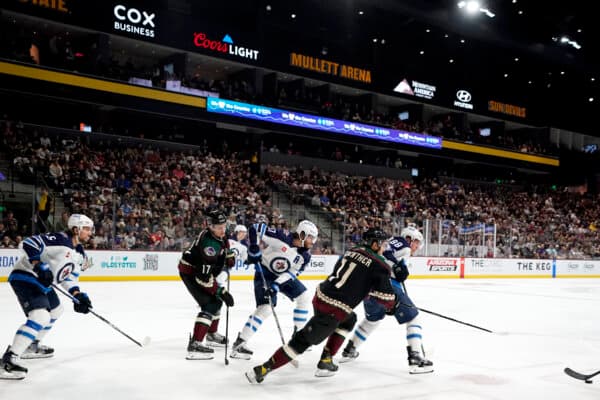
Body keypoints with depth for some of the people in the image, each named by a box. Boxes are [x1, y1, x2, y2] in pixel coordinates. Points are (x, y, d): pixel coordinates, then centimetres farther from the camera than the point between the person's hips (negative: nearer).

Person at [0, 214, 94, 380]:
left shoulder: (79, 252, 9)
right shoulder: (59, 239, -20)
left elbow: (69, 276, 15)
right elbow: (28, 244, -27)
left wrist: (78, 295, 1)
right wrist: (39, 266, -35)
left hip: (41, 282, 11)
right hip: (25, 277, -11)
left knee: (56, 310, 26)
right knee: (41, 316, -26)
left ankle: (32, 346, 40)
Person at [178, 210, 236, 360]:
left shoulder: (218, 235, -6)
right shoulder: (208, 243, -33)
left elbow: (225, 246, 21)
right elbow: (204, 277, -35)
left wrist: (230, 257, 4)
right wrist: (222, 292, -32)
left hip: (201, 271, 10)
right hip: (190, 272, -10)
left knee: (217, 301, 20)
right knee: (210, 305, -20)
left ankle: (212, 335, 38)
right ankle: (195, 345, -24)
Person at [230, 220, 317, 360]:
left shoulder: (305, 255, -8)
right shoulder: (281, 238, -27)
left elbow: (291, 273, -15)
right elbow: (256, 228, -24)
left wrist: (276, 286, -28)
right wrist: (254, 249, -30)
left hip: (284, 276, 7)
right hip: (264, 273, -7)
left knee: (304, 297, 6)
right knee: (265, 309, -20)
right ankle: (239, 343, -15)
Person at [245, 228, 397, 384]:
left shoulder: (352, 251, 16)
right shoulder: (378, 264, -5)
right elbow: (385, 294, -4)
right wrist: (392, 306, 17)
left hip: (320, 295, 8)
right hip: (334, 310, -8)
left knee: (349, 319, 30)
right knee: (303, 341, -3)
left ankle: (326, 360, 27)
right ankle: (262, 369, -1)